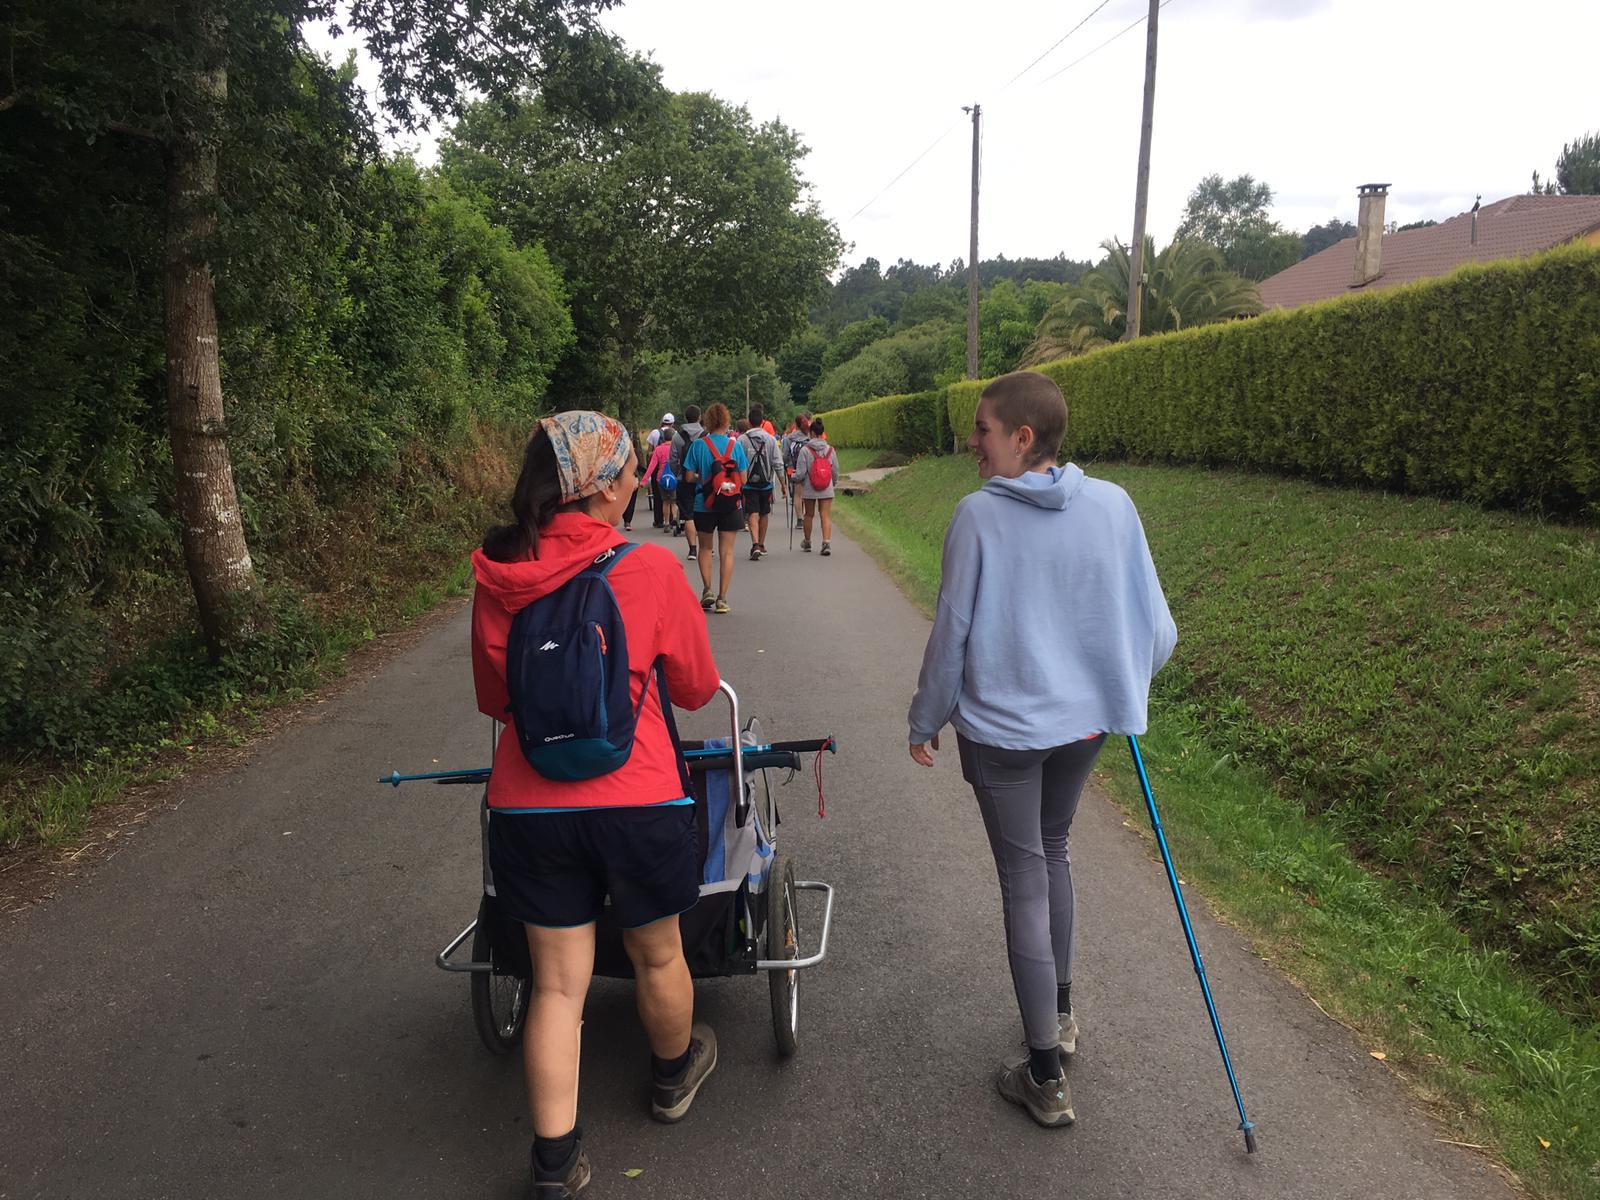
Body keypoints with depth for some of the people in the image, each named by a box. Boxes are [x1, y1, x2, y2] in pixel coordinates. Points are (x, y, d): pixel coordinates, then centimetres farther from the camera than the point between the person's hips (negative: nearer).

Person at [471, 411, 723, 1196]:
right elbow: (697, 688, 0)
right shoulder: (651, 569, -13)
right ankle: (673, 1076, 47)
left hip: (528, 807, 3)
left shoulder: (495, 577, -4)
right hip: (637, 802, -2)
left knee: (557, 984, 13)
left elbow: (492, 698, 10)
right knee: (657, 955, 22)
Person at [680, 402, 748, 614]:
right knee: (726, 552, 5)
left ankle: (707, 591, 8)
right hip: (731, 505, 0)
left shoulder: (699, 445, -7)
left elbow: (689, 477, -6)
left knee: (705, 548, 18)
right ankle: (722, 599, 4)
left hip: (704, 505, 0)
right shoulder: (735, 445, -4)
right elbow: (743, 479, -3)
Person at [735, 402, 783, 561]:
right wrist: (783, 484, 2)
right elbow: (778, 464, -3)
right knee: (764, 514, 16)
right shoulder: (770, 439, -3)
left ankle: (755, 544, -23)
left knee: (753, 514, -5)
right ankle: (761, 544, 26)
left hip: (749, 483, -1)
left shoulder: (742, 439, -5)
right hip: (766, 482, 2)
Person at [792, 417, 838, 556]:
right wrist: (833, 482, 25)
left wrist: (795, 479, 12)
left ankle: (807, 543, 31)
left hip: (809, 489, -1)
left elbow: (800, 473, -10)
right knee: (826, 515, 1)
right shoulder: (830, 449, -1)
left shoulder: (805, 449, -11)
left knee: (808, 515, 15)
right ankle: (826, 543, -14)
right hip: (827, 490, 1)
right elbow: (835, 471, 6)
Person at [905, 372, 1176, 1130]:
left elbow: (952, 633, -11)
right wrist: (1121, 686, 18)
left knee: (1025, 883, 7)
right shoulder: (1112, 506, -7)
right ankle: (1059, 1013, 42)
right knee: (1051, 851, 26)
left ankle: (1046, 1076, 18)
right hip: (1085, 721, 4)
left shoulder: (979, 515, -17)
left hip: (1001, 729, -4)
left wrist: (926, 721, 4)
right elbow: (1155, 628, -3)